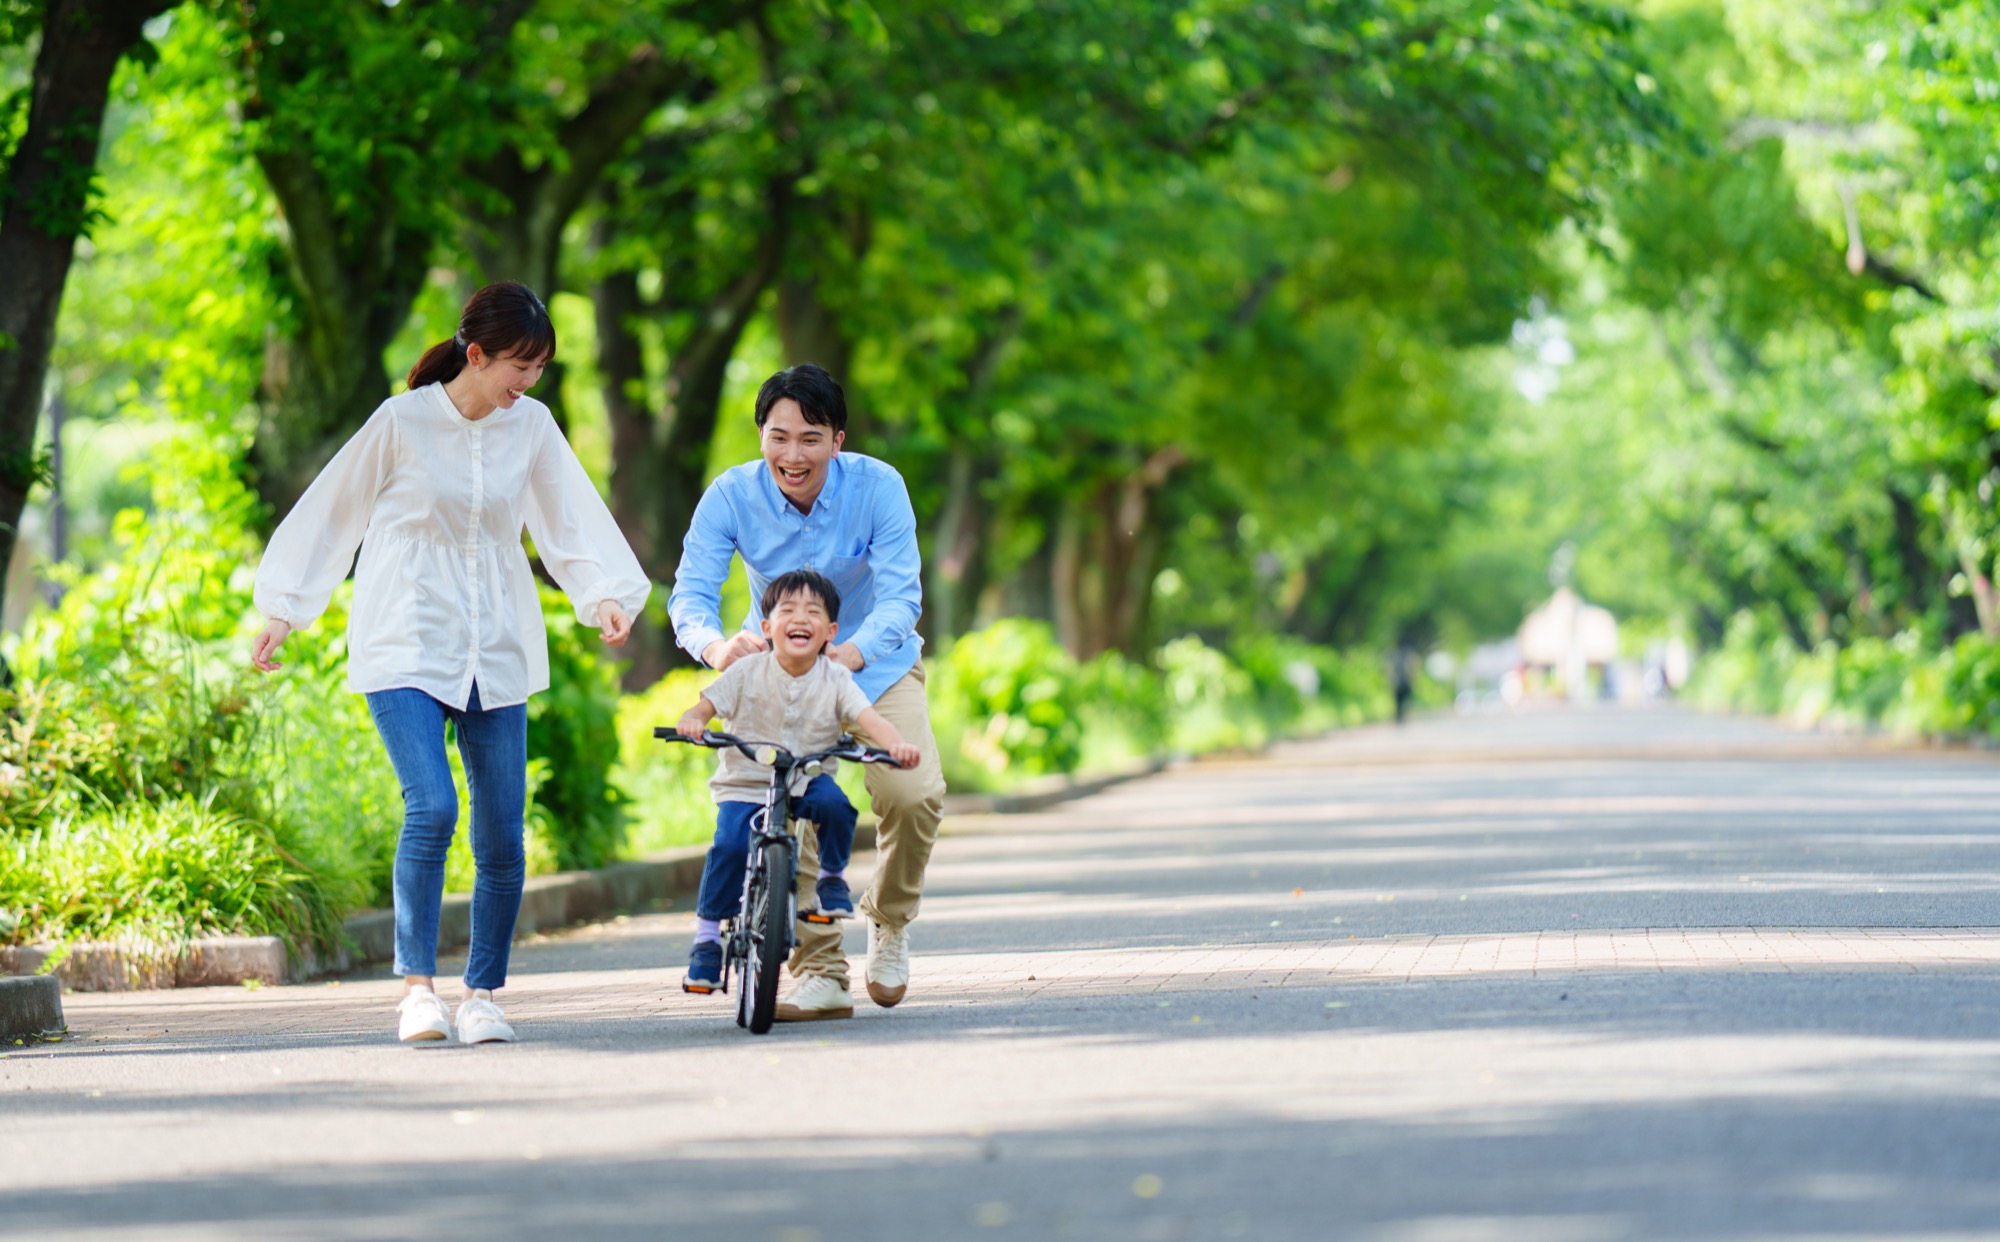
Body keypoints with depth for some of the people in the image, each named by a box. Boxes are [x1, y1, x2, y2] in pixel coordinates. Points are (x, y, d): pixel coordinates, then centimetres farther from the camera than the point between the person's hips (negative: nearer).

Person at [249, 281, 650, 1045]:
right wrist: (283, 611, 5)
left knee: (502, 838, 1)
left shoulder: (531, 425, 4)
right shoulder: (403, 421, -6)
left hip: (497, 655, 4)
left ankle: (482, 995, 16)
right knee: (431, 808, -21)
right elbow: (332, 510, 2)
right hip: (405, 648, -4)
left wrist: (604, 596, -8)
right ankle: (416, 986, -13)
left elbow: (571, 520, 8)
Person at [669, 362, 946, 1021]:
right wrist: (715, 645, -50)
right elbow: (690, 591, -26)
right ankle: (821, 972, -6)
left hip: (874, 664, -1)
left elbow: (901, 595, -28)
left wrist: (852, 652, -50)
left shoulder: (878, 486, -21)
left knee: (914, 794, -22)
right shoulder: (731, 495, -19)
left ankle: (889, 922, 8)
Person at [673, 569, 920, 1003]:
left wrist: (896, 743, -40)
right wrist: (691, 723, -34)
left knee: (834, 805, -31)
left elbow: (868, 718, -18)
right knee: (730, 844, -25)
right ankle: (707, 937, -9)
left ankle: (832, 876, 1)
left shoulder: (835, 679, -6)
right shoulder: (747, 672, -7)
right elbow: (705, 706, -9)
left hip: (809, 777, 1)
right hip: (746, 783, -1)